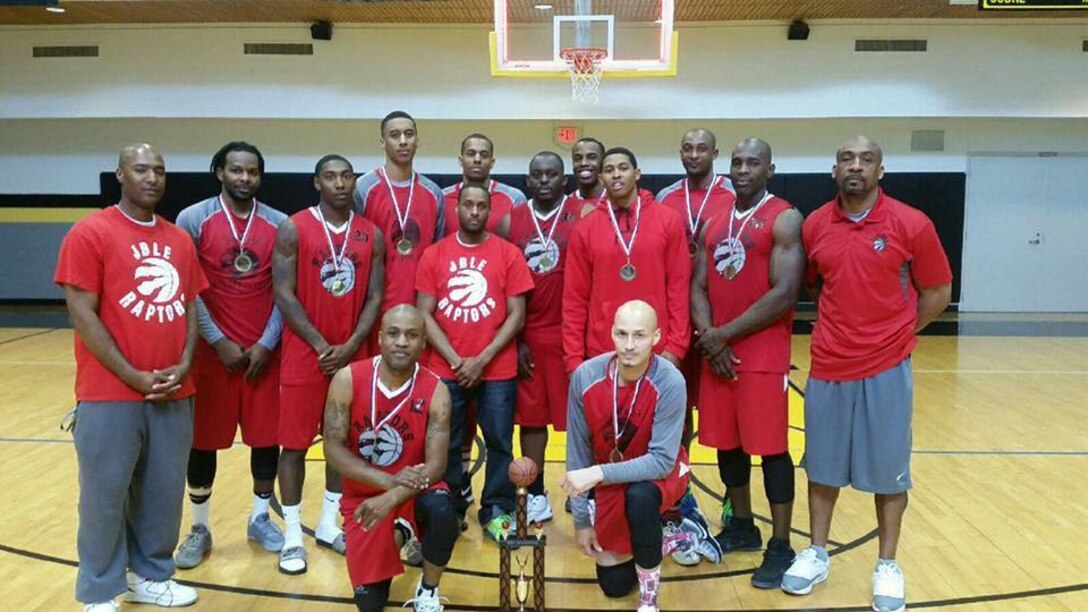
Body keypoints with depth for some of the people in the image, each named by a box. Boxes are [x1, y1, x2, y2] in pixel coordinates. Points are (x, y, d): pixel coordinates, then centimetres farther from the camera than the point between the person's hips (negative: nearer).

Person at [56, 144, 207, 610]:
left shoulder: (180, 240, 12)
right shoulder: (90, 233, -6)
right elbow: (82, 314, -10)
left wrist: (184, 364, -3)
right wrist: (132, 375, -13)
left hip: (174, 393, 5)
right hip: (110, 395, -5)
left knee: (163, 493, 12)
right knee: (105, 496, 5)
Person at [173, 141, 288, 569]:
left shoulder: (278, 224, 2)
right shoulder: (193, 220, -4)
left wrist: (266, 343, -6)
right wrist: (219, 341, -10)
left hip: (264, 351, 2)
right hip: (212, 349, -2)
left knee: (268, 436, 8)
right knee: (204, 439, 7)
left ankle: (261, 518, 27)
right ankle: (200, 528, 23)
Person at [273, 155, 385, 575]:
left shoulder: (372, 236, 4)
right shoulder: (293, 229, -5)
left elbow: (374, 298, 3)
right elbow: (284, 295, -10)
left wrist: (349, 346, -9)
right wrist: (321, 345, -14)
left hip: (353, 356, 4)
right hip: (305, 355, -3)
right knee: (295, 442, 2)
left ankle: (328, 524, 27)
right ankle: (293, 535, 14)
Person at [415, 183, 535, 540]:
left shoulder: (509, 254, 0)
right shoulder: (434, 254, 4)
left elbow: (517, 315, -2)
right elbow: (424, 314, 1)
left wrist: (483, 359, -10)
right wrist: (456, 360, -9)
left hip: (497, 370, -1)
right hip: (445, 369, 1)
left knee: (500, 443, 6)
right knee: (444, 445, 6)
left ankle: (497, 512, 21)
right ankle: (449, 511, 23)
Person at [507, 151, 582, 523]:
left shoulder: (583, 215, -1)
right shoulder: (512, 221, 7)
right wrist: (516, 340, 3)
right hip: (528, 335, 3)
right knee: (531, 415, 9)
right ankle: (536, 495, 21)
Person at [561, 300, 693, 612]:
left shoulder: (670, 382, -30)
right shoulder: (585, 376, -21)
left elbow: (661, 460, -29)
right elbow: (578, 451, -10)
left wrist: (599, 473, -39)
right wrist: (581, 519, -6)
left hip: (661, 472, -3)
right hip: (609, 479, 3)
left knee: (639, 496, -39)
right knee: (613, 584, 6)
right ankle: (671, 538, 34)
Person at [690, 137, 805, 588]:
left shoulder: (785, 220, -7)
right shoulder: (712, 224, 13)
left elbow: (784, 295, -16)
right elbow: (698, 286, 9)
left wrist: (724, 334, -14)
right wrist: (708, 338, -8)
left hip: (764, 355, -6)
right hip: (716, 352, 6)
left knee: (770, 446, -1)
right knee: (727, 443, 13)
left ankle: (781, 546, 11)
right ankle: (741, 526, 29)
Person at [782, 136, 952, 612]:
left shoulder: (911, 224, -8)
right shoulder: (814, 225, 0)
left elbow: (937, 292, 0)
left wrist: (894, 333, 1)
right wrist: (847, 322, 7)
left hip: (886, 368, -2)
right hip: (827, 366, 3)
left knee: (887, 469, 9)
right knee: (822, 465, 13)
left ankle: (887, 566, 25)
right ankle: (817, 553, 29)